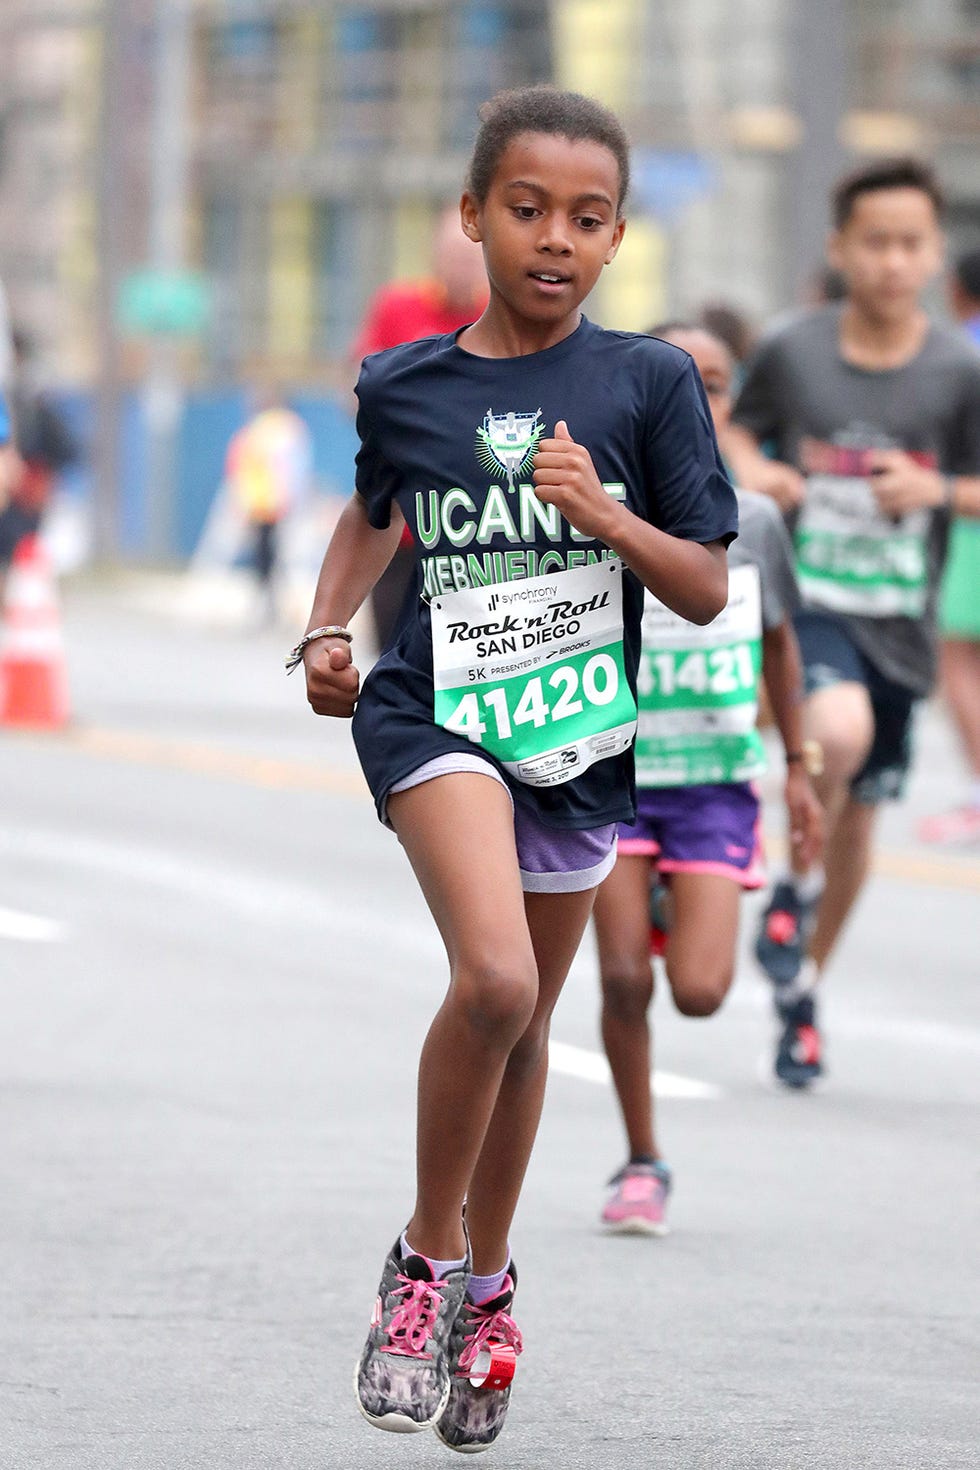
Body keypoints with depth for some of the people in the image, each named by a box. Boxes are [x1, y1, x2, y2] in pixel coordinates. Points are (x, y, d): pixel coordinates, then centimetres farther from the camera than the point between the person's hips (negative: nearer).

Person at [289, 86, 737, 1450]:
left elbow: (706, 588, -3)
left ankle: (486, 1286, 37)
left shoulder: (648, 383, -4)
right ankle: (423, 1262, -6)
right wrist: (328, 628, 5)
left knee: (525, 1021, 15)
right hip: (436, 713, -2)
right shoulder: (404, 386, -1)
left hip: (580, 730, 2)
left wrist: (603, 512, -19)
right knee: (494, 977, -25)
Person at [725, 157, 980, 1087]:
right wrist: (749, 471, -9)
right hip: (804, 601, -2)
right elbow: (737, 426, 12)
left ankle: (803, 985, 34)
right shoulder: (794, 351, -6)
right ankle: (793, 886, -5)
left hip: (897, 624, 2)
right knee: (840, 729, -32)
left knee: (858, 814, 12)